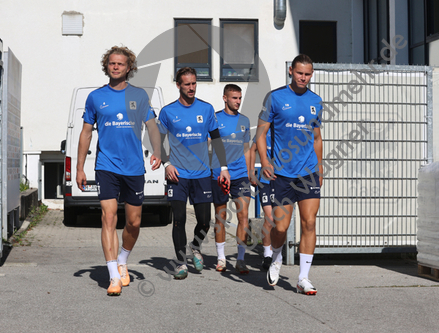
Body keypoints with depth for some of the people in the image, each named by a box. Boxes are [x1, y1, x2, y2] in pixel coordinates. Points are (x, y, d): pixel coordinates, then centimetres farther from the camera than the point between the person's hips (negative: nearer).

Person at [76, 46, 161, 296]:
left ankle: (122, 263, 33)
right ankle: (114, 277, -9)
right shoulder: (96, 97, 6)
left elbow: (152, 125, 8)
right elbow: (86, 133, 11)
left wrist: (157, 153, -10)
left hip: (134, 167, 1)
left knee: (134, 222, 8)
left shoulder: (139, 95, 6)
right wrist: (80, 168, 9)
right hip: (106, 166, -1)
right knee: (109, 219, -11)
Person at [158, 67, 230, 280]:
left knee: (204, 220, 1)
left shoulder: (206, 109, 6)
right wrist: (166, 164, -7)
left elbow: (216, 139, 11)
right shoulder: (168, 111, 2)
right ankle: (181, 262, 7)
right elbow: (159, 141, 8)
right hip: (178, 174, -1)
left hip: (202, 174, 2)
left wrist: (223, 167, 6)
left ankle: (196, 247, 31)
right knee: (179, 219, -6)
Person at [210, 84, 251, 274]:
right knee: (220, 216, 6)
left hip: (240, 174, 2)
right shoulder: (215, 119, 2)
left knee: (244, 215, -8)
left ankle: (240, 260, -2)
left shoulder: (244, 121, 13)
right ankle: (221, 258, 18)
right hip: (218, 175, -2)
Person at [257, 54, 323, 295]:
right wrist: (264, 161, -12)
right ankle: (276, 260, 31)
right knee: (281, 227, -1)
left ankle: (303, 278, 2)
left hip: (309, 172, 3)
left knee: (309, 223, -5)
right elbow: (261, 131, 1)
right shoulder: (275, 98, -1)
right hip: (283, 173, -3)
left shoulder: (315, 101, 11)